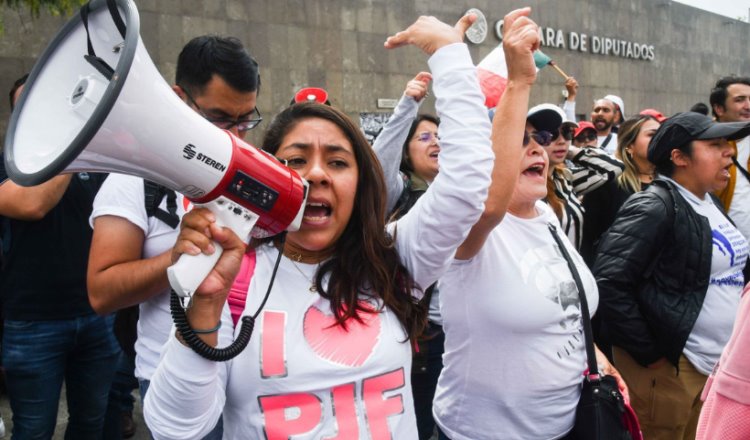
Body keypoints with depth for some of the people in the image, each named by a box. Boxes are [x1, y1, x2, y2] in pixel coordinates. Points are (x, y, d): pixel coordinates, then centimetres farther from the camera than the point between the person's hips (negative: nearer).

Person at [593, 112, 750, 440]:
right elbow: (609, 283, -24)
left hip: (718, 363, 8)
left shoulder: (710, 205, 10)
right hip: (670, 365, -8)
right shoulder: (653, 208, -17)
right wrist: (647, 352, -19)